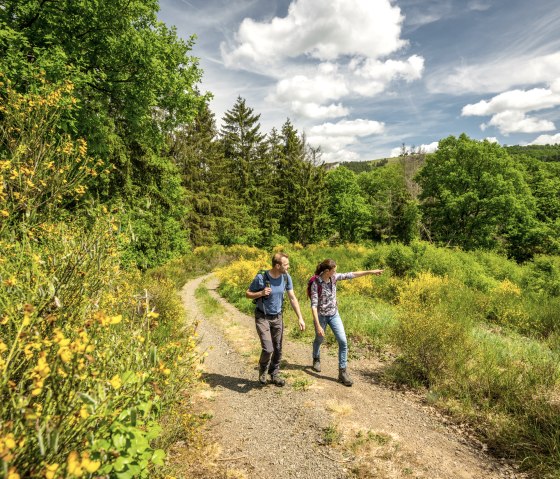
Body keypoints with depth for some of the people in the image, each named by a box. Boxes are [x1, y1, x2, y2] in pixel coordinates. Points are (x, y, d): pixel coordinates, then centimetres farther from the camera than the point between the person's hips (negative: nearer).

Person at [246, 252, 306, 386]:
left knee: (278, 349, 10)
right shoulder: (261, 278, -21)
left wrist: (300, 318, -5)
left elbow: (293, 298, -1)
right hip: (262, 318, -4)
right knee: (268, 349, -12)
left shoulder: (286, 277, -8)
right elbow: (248, 294, -7)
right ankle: (263, 369, 21)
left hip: (277, 317, 4)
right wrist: (261, 293, -27)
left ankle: (275, 374, 33)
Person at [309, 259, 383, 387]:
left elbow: (350, 275, -3)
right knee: (319, 339, 19)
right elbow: (314, 306, -25)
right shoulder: (316, 284, -23)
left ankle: (342, 372, 3)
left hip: (334, 314, 4)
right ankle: (316, 359, 51)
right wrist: (318, 325, -28)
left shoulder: (334, 277, -8)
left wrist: (370, 272, -5)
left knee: (343, 341, -7)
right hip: (321, 316, -4)